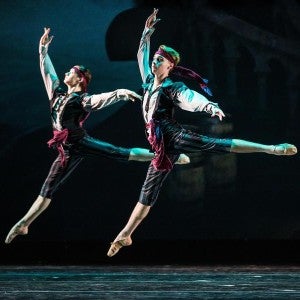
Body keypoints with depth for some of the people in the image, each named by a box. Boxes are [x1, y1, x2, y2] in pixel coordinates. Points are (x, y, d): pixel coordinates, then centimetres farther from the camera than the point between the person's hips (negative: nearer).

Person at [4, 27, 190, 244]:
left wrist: (119, 93, -42)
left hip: (81, 142, -6)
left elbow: (102, 99, -24)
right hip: (69, 150, 6)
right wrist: (43, 49, 25)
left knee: (124, 154, -13)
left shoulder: (82, 100, -6)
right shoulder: (58, 94, 14)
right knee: (48, 189, 7)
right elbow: (48, 71, 23)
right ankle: (23, 224, 6)